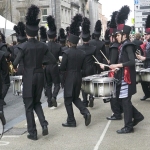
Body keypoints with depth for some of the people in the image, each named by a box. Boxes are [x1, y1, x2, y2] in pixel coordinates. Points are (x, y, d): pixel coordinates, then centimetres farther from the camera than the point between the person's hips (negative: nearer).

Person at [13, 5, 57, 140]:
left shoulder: (24, 46, -12)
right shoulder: (43, 46, 0)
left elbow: (15, 63, -15)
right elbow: (54, 61, 2)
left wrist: (15, 66, 7)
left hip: (29, 77, -4)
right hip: (40, 76, 4)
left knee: (29, 106, 6)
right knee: (37, 102, 20)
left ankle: (33, 133, 9)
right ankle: (44, 124, 1)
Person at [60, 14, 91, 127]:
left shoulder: (67, 52, -15)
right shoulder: (82, 53, 2)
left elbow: (62, 68, -12)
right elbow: (83, 67, 9)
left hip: (69, 78, -5)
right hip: (79, 77, 6)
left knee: (68, 100, 7)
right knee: (76, 98, 21)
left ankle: (71, 121, 12)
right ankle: (86, 112, 1)